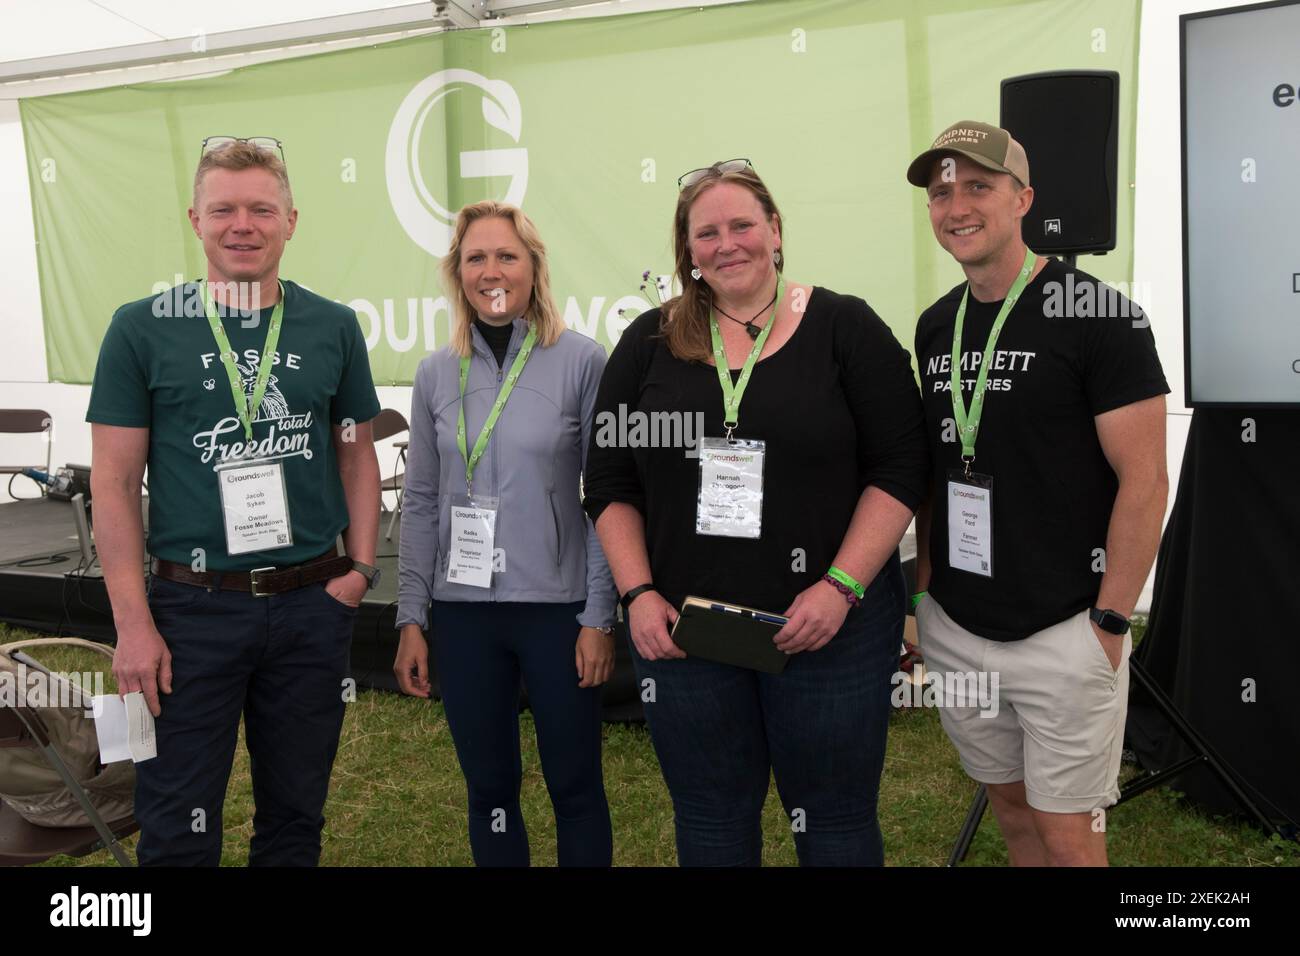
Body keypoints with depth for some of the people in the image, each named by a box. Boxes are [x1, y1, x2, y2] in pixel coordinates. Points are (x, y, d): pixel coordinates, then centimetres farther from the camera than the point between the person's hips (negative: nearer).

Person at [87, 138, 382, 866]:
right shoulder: (143, 328, -3)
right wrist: (133, 623, -8)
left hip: (313, 605, 2)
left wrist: (360, 568, 0)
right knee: (180, 827, 8)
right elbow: (115, 482, -3)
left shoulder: (334, 328, 3)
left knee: (297, 812, 16)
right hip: (192, 608, -2)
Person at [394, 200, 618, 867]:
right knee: (488, 787, 14)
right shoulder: (436, 374, 5)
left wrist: (599, 617, -8)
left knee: (575, 786, 10)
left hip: (558, 607, -3)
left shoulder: (582, 362, -6)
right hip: (463, 611, 3)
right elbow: (420, 503, 8)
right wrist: (411, 620, 5)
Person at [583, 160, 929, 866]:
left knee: (834, 820, 10)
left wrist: (841, 587, -15)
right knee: (710, 820, 16)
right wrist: (638, 593, -4)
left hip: (830, 624, -2)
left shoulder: (845, 329, -1)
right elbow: (610, 482, 8)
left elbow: (899, 469, -6)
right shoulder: (650, 343, 7)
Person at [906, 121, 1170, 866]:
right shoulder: (936, 325, 8)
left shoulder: (1097, 315, -11)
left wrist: (1109, 624, -14)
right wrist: (926, 577, 10)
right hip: (954, 628, 6)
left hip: (1064, 633, -5)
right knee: (1012, 807, 19)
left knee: (1068, 835, 5)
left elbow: (1144, 482, -12)